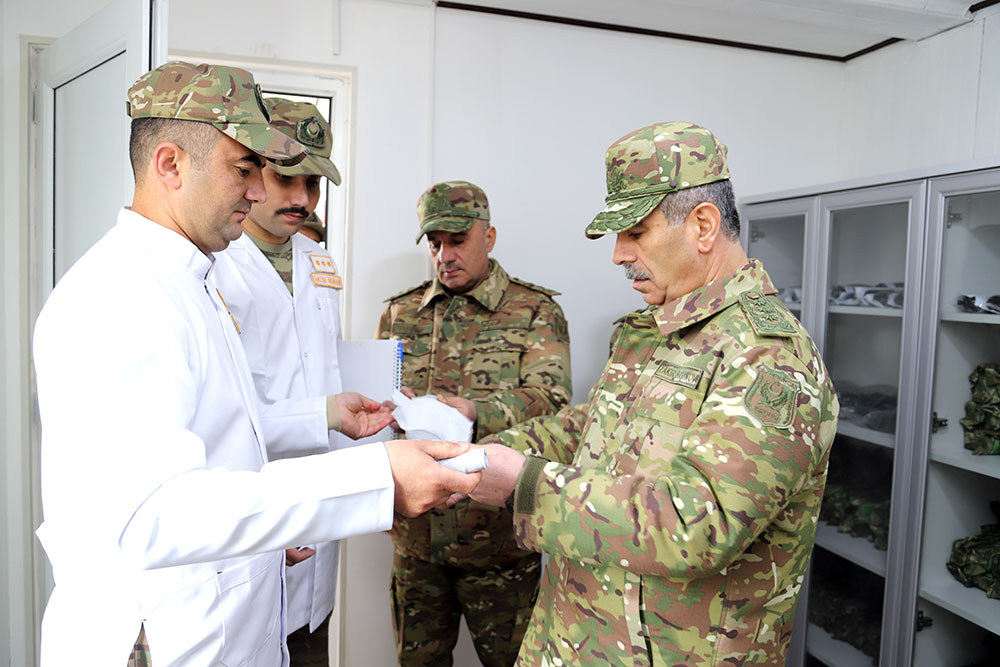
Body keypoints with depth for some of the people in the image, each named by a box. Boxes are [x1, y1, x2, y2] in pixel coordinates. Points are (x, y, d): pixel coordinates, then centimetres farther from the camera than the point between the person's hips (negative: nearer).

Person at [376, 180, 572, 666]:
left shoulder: (535, 311, -1)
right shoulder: (399, 313, 11)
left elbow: (550, 398, -16)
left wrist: (473, 411, -32)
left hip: (496, 532, -3)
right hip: (415, 530, 4)